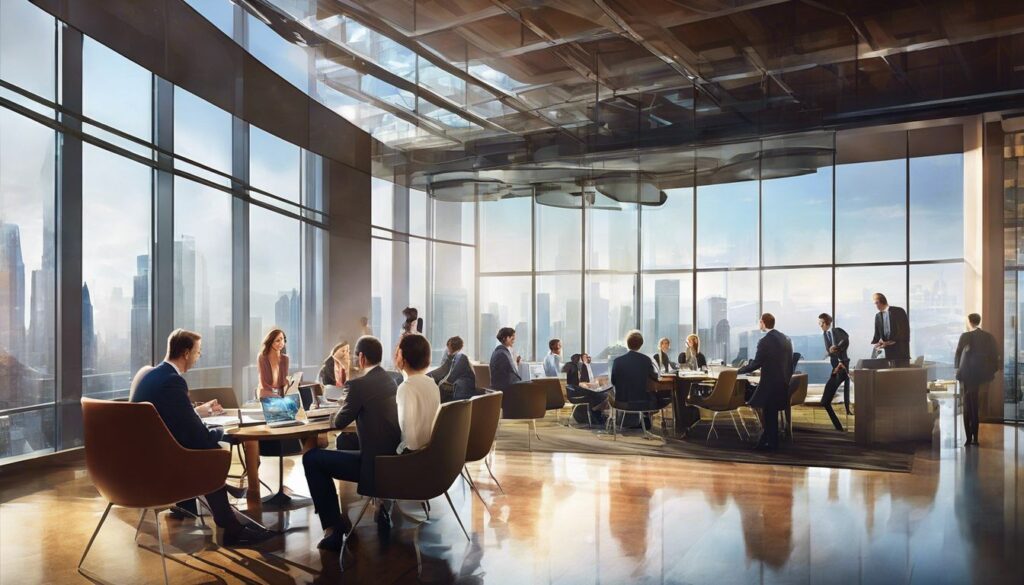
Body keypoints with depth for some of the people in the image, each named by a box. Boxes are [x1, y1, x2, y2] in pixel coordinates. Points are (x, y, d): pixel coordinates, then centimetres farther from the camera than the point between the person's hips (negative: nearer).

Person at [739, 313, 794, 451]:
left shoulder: (764, 342, -17)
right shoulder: (786, 339, 6)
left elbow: (755, 364, -17)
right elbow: (789, 362, 11)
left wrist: (738, 371, -3)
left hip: (770, 383, -8)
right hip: (783, 382, 8)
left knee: (769, 415, 4)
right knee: (771, 414, 15)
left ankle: (772, 444, 11)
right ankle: (766, 441, 21)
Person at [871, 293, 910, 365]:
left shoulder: (898, 311, -3)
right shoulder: (878, 316, 12)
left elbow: (904, 331, -8)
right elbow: (877, 334, 13)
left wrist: (890, 342, -15)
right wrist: (875, 342, -9)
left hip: (901, 350, -4)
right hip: (888, 350, 4)